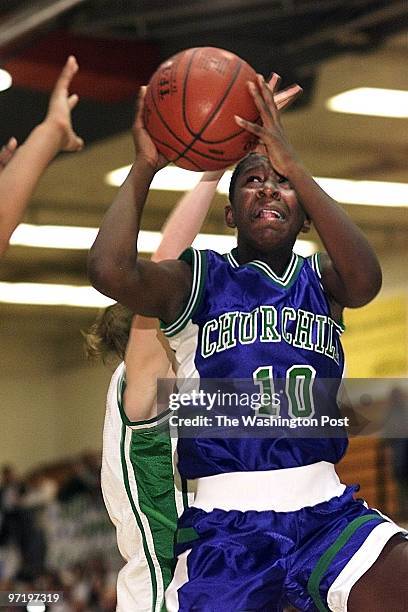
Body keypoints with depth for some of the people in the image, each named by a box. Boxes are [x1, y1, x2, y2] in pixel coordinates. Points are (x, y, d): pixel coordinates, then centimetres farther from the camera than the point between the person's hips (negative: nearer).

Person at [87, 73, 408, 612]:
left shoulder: (321, 279, 13)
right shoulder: (197, 280, 4)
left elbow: (365, 280, -13)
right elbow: (110, 270, -16)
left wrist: (292, 165, -16)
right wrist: (144, 167, -6)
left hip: (326, 511, 2)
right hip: (224, 523, -2)